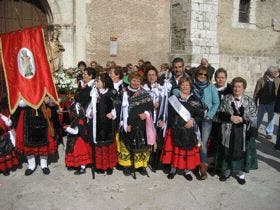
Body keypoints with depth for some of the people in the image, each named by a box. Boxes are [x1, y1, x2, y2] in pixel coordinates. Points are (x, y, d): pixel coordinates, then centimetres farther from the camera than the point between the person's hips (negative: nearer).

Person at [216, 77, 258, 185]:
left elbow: (254, 118, -2)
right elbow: (220, 113, 0)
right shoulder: (226, 99, 3)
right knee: (227, 151, 10)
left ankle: (240, 173, 25)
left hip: (243, 133, 0)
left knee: (241, 152, 7)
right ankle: (227, 171, 28)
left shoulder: (249, 101, 1)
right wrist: (230, 117, -16)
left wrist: (242, 119, -16)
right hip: (228, 132, 1)